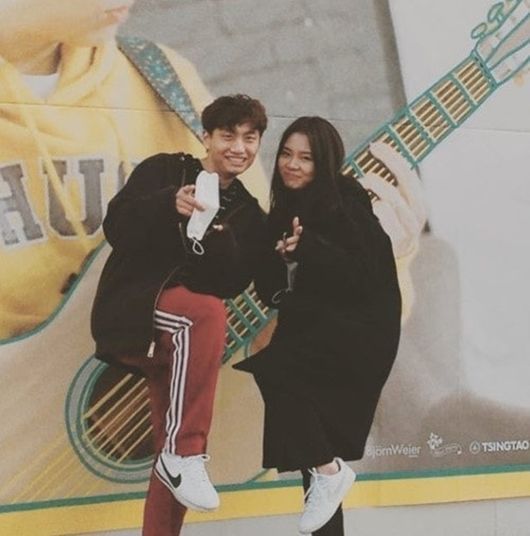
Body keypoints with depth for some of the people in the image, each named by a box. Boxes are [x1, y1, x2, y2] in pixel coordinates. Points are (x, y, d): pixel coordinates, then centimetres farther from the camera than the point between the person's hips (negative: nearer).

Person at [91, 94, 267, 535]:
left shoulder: (247, 212, 13)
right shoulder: (164, 170, 1)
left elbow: (232, 284, 1)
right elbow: (116, 229, -10)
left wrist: (221, 237, -18)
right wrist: (169, 206, -26)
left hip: (181, 336, 6)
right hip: (129, 312, -6)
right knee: (208, 313, -34)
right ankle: (184, 451, -29)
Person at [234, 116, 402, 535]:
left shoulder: (346, 204, -8)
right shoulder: (286, 210, 13)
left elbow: (363, 277, -19)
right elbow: (269, 287, 10)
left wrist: (308, 248, -29)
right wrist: (278, 256, -10)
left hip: (358, 332, -7)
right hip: (314, 332, 8)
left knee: (270, 367, -27)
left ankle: (329, 469, -14)